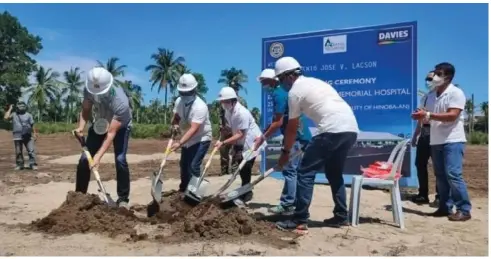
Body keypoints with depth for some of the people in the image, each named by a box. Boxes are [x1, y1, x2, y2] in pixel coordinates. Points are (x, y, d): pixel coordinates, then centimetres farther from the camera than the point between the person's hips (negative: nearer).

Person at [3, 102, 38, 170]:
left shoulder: (29, 115, 6)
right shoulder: (14, 114, 6)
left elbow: (32, 126, 7)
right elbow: (6, 117, -12)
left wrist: (35, 134, 2)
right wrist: (10, 109, -2)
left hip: (28, 136, 0)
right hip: (17, 137, 1)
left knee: (31, 150, -6)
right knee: (18, 152, 7)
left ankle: (33, 164, -3)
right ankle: (19, 165, 17)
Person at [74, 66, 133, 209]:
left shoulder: (120, 101, -41)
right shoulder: (89, 90, -26)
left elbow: (111, 133, -38)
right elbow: (85, 111, -8)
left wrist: (98, 156, -43)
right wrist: (81, 127, -28)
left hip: (120, 126, -4)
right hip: (99, 124, 4)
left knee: (120, 160, -19)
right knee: (84, 159, -4)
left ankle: (123, 199, -5)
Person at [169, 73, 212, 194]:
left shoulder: (200, 106, -31)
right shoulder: (179, 101, -8)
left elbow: (193, 129, -37)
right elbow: (176, 117, 7)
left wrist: (179, 143, -45)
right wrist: (175, 125, -17)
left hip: (201, 139, -8)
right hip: (188, 139, 8)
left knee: (193, 166, -17)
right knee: (183, 164, 17)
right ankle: (183, 190, 36)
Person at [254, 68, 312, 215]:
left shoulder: (278, 94, -14)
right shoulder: (282, 91, 17)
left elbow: (278, 122, -19)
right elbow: (278, 120, 18)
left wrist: (263, 138, -11)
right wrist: (265, 134, 13)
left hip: (295, 136, -10)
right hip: (301, 135, 10)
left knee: (289, 171, -7)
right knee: (295, 170, 14)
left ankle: (286, 206, -3)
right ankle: (294, 203, 21)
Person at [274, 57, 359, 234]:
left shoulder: (295, 91, 3)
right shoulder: (315, 82, 27)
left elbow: (292, 128, 7)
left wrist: (285, 151, 19)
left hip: (332, 130, -9)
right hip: (351, 128, 9)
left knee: (305, 172, -2)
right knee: (334, 173, 22)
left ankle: (300, 221, -3)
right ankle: (341, 217, 25)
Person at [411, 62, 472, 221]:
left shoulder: (456, 93, -7)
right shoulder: (435, 95, 16)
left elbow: (452, 116, -20)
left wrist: (428, 115, -23)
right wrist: (422, 116, 1)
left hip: (453, 141, -7)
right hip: (436, 141, 7)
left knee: (453, 174, -13)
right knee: (441, 176, 8)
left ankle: (464, 209, -4)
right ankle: (445, 207, 15)